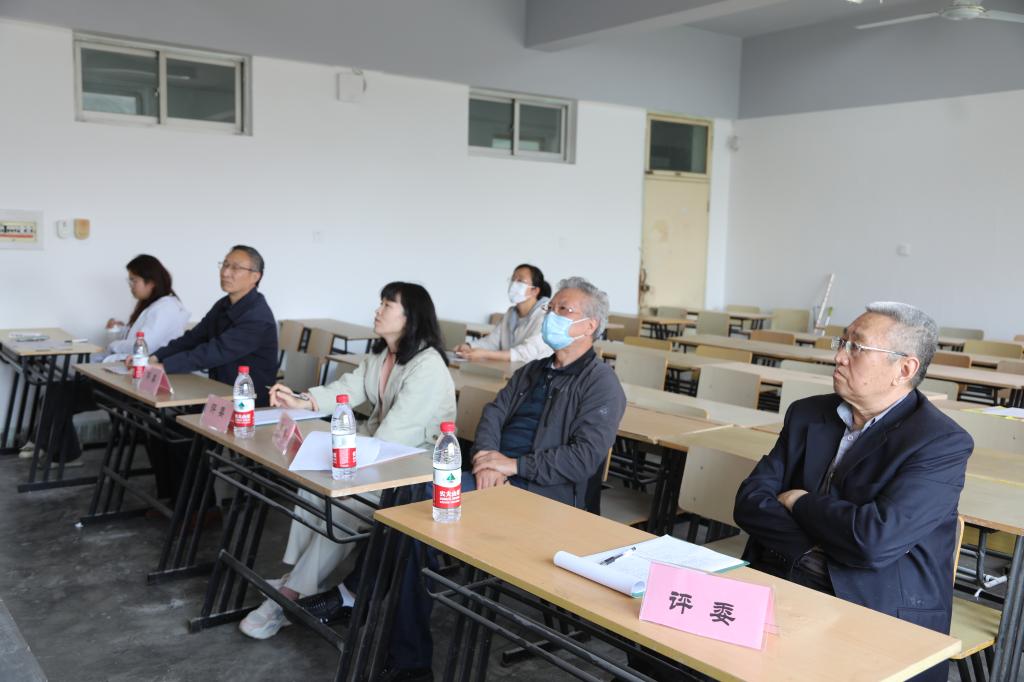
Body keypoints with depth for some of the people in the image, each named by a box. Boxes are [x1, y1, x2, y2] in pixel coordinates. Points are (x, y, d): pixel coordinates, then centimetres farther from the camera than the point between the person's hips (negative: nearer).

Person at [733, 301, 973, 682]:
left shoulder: (943, 443, -9)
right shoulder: (807, 415, 9)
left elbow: (876, 540, -22)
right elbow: (750, 501, 1)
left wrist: (800, 503, -5)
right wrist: (813, 550, -15)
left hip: (878, 613, -4)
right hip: (780, 585, 5)